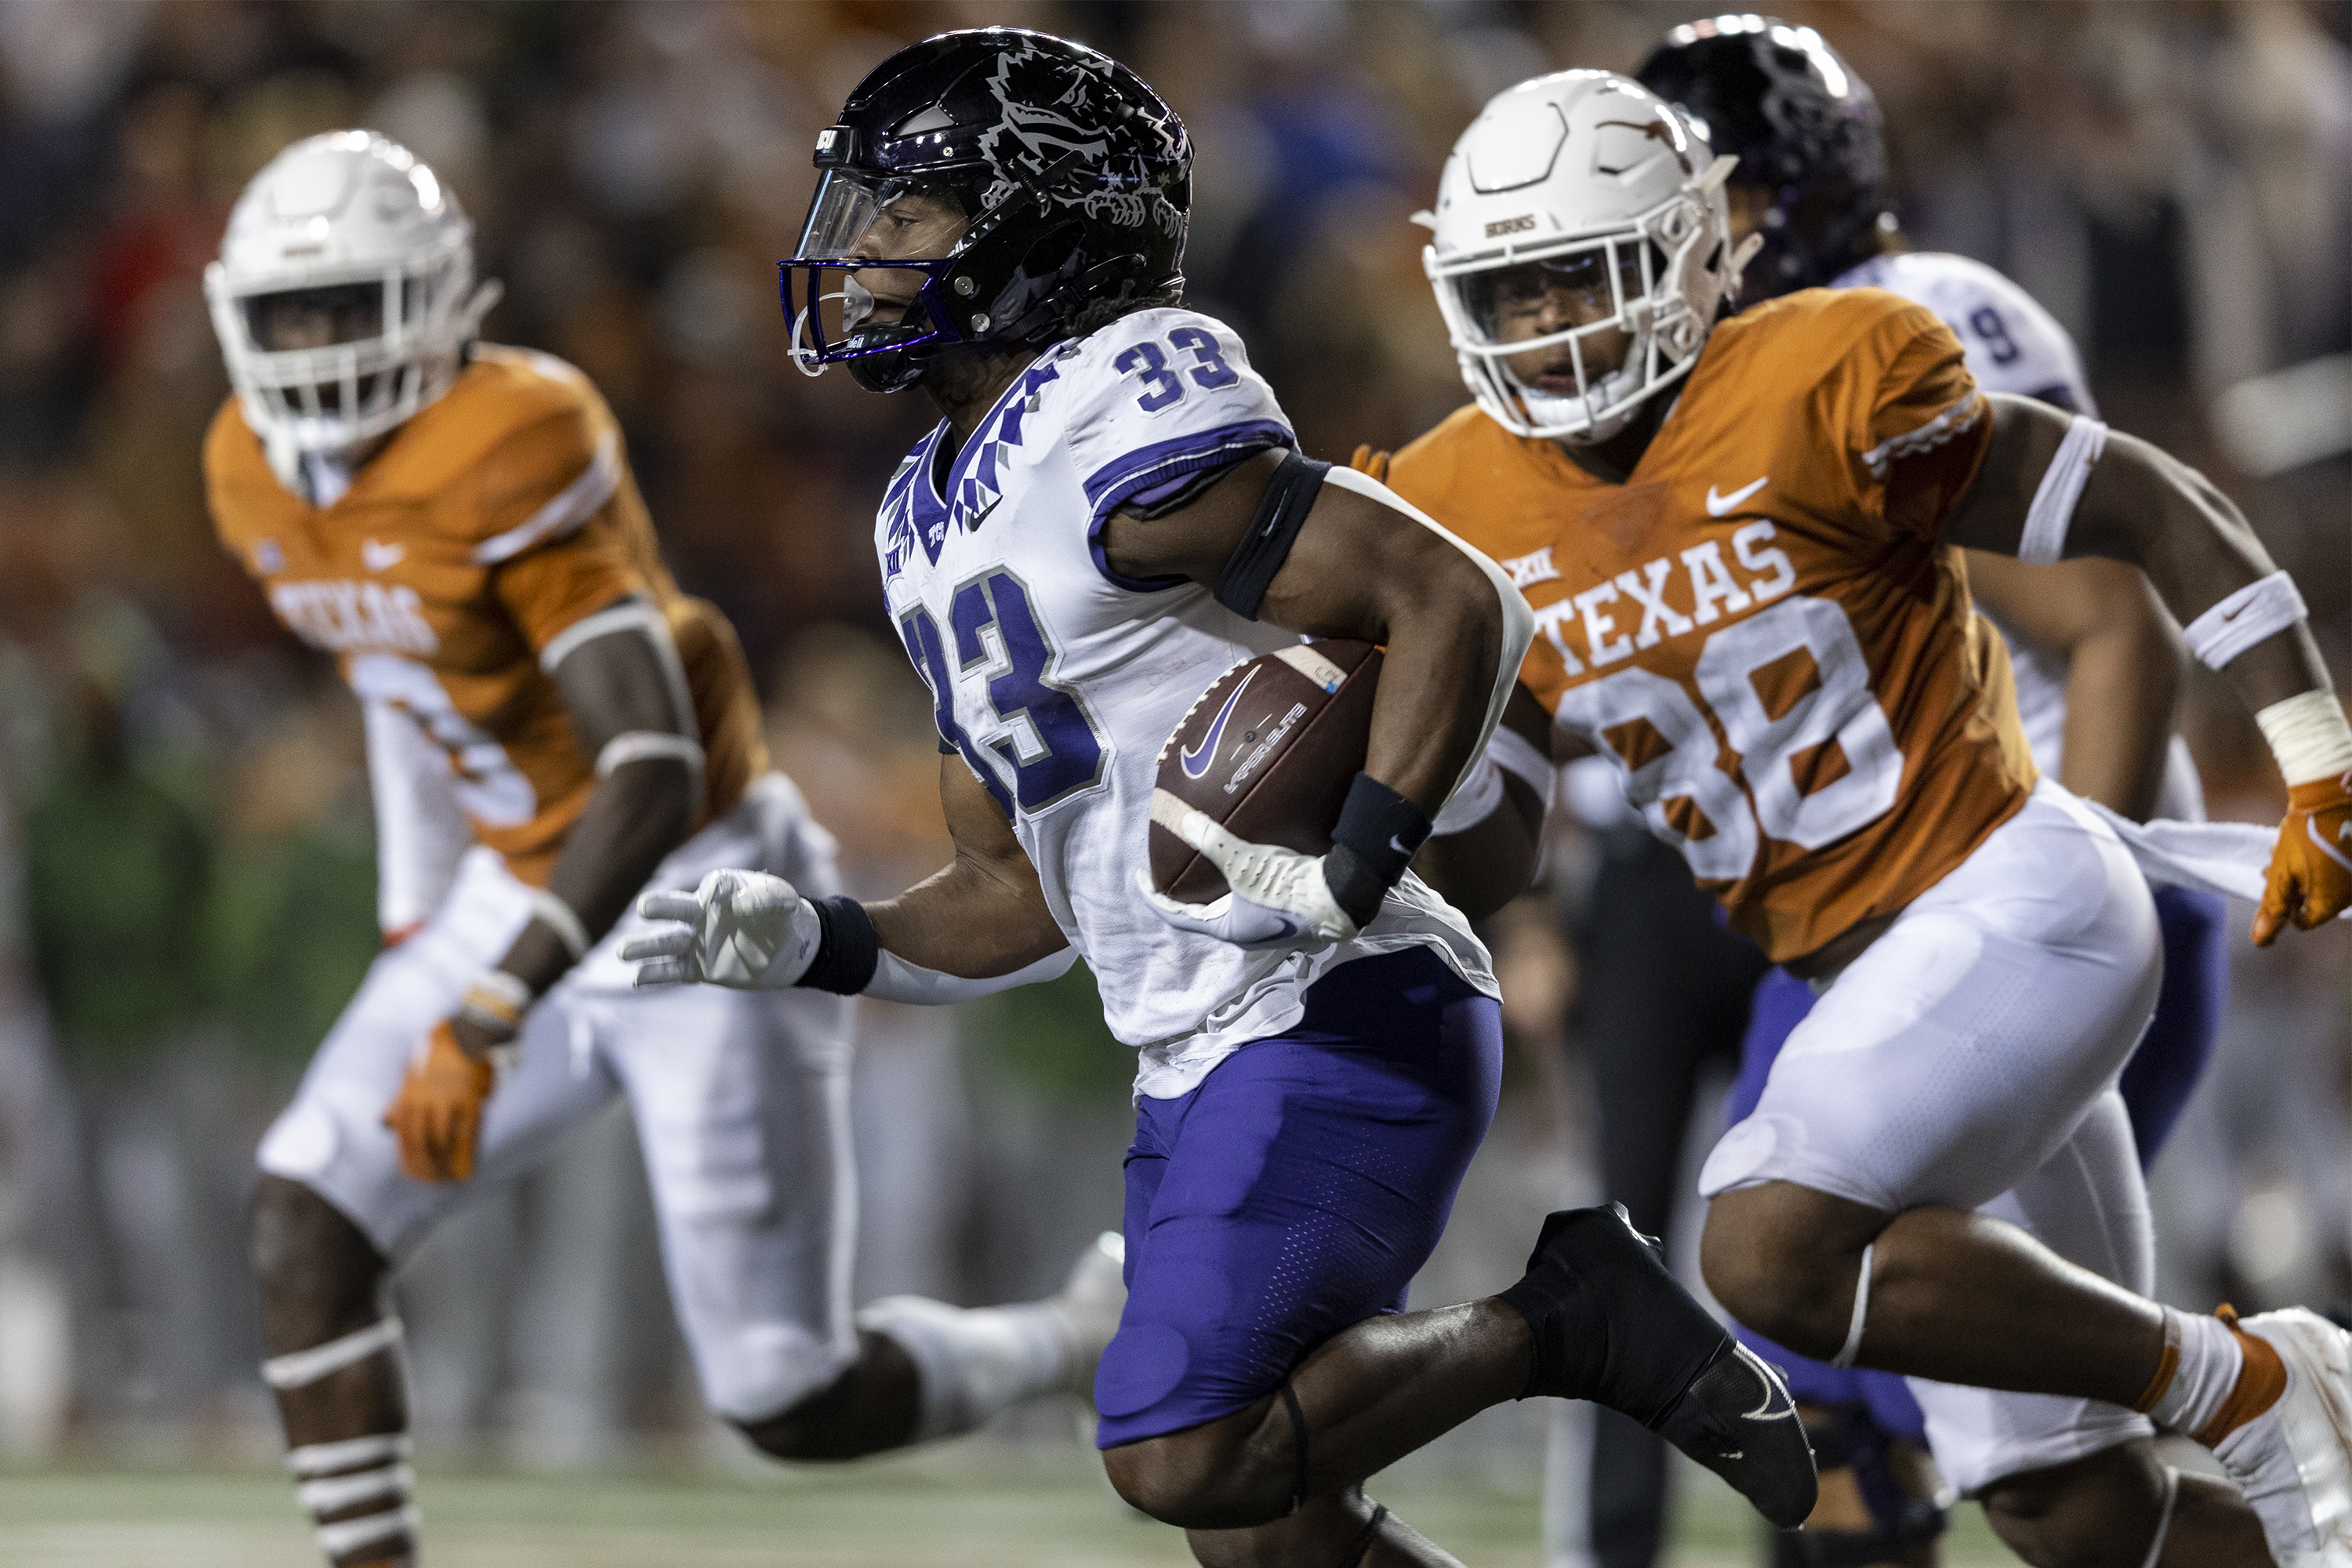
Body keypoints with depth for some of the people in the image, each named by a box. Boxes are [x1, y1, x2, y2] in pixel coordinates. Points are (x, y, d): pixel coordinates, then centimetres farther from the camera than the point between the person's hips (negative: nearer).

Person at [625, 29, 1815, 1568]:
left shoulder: (1113, 433, -15)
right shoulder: (933, 521, 15)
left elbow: (1458, 603, -20)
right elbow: (1025, 899, 19)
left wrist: (1350, 877, -28)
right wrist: (811, 946, 4)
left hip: (1343, 1033, -10)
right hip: (1202, 1067, 10)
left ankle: (1560, 1321, -2)